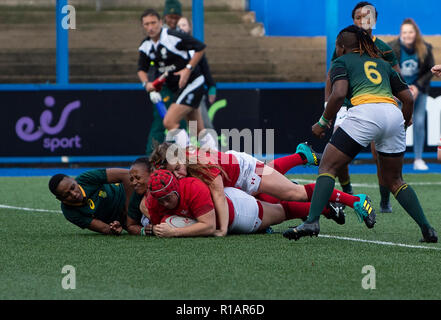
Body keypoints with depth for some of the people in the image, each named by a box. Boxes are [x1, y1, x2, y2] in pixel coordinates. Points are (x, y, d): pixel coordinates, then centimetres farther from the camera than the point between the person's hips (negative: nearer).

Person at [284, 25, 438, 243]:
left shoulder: (342, 62, 16)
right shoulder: (382, 63, 31)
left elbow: (339, 94, -3)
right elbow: (408, 98, 26)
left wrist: (323, 123, 6)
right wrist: (405, 123, 43)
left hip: (365, 112, -5)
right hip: (393, 114, 5)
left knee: (327, 167, 0)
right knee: (394, 180, 20)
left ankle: (312, 221, -19)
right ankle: (427, 229, 10)